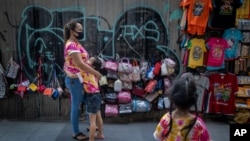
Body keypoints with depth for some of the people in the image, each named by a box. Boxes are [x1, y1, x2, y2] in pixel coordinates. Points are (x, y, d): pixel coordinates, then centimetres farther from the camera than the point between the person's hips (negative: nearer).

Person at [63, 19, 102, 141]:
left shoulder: (76, 43, 12)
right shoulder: (71, 45, -21)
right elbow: (80, 64, -28)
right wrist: (96, 73, -22)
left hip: (79, 79, 10)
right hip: (74, 80, -10)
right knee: (76, 106, 3)